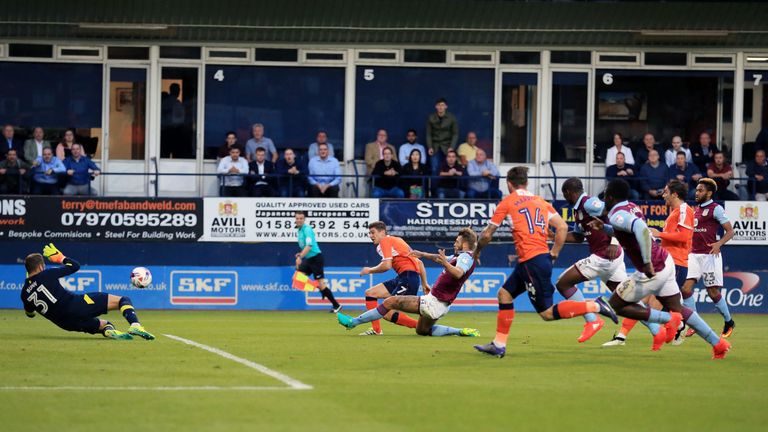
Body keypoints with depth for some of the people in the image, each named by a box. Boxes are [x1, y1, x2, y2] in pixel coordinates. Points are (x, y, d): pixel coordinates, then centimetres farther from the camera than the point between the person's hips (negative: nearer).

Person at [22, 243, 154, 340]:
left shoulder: (25, 294, 12)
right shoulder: (46, 275, 0)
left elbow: (30, 313, 30)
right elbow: (75, 266, 11)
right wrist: (60, 258, 27)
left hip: (67, 324, 5)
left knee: (103, 324, 31)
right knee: (122, 300, -2)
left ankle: (109, 332, -8)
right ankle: (135, 326, -31)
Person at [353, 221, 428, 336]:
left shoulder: (385, 241, -2)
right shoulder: (396, 240, 26)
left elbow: (387, 265, -16)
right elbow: (419, 262, 26)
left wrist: (370, 270, 2)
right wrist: (424, 283, 28)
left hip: (408, 276, -10)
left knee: (387, 314, -14)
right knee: (370, 293, 12)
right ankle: (376, 330, 11)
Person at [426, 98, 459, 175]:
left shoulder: (451, 118, -2)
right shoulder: (431, 118, 1)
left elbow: (455, 134, 1)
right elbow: (429, 134, 5)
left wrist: (452, 147, -10)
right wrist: (430, 147, -6)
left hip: (447, 146, -1)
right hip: (435, 147, 1)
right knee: (435, 170, -7)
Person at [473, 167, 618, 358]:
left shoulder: (507, 202, 0)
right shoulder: (541, 202, 15)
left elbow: (487, 235, 3)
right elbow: (562, 227, 6)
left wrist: (477, 250, 22)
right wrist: (553, 254, 14)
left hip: (532, 261, -8)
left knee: (547, 313, -6)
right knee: (504, 294, 17)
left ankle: (594, 306, -14)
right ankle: (499, 345, 16)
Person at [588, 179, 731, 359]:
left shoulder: (617, 215, -17)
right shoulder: (632, 207, 11)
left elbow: (641, 228, -37)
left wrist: (647, 262, -38)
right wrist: (604, 227, 22)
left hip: (652, 271, -9)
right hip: (665, 261, 9)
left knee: (616, 305, 5)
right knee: (676, 308, 19)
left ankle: (668, 319, -2)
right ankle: (718, 343, 16)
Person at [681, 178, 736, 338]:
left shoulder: (715, 209, -6)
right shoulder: (696, 209, 16)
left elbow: (730, 231, -9)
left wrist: (719, 244, -24)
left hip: (709, 255, -6)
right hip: (694, 255, 6)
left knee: (713, 292, -1)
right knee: (686, 288, -9)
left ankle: (729, 322, 19)